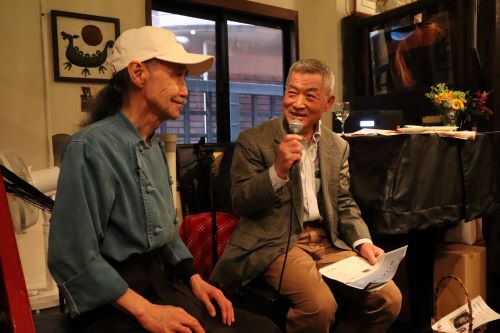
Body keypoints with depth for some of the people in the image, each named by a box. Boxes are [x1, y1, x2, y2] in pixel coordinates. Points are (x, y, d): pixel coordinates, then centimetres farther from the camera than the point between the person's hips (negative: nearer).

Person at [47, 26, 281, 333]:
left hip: (165, 283, 8)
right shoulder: (91, 147, -17)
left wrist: (194, 278, 4)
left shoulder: (155, 146, 10)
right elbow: (75, 260, -20)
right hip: (117, 304, -7)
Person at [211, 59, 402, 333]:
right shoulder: (253, 140, -3)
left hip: (328, 242, 5)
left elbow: (344, 204, 15)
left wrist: (362, 242, -2)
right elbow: (239, 204, -7)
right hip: (275, 243, -5)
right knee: (321, 305, -28)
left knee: (389, 298, -8)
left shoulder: (338, 146, 12)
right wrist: (278, 170, -21)